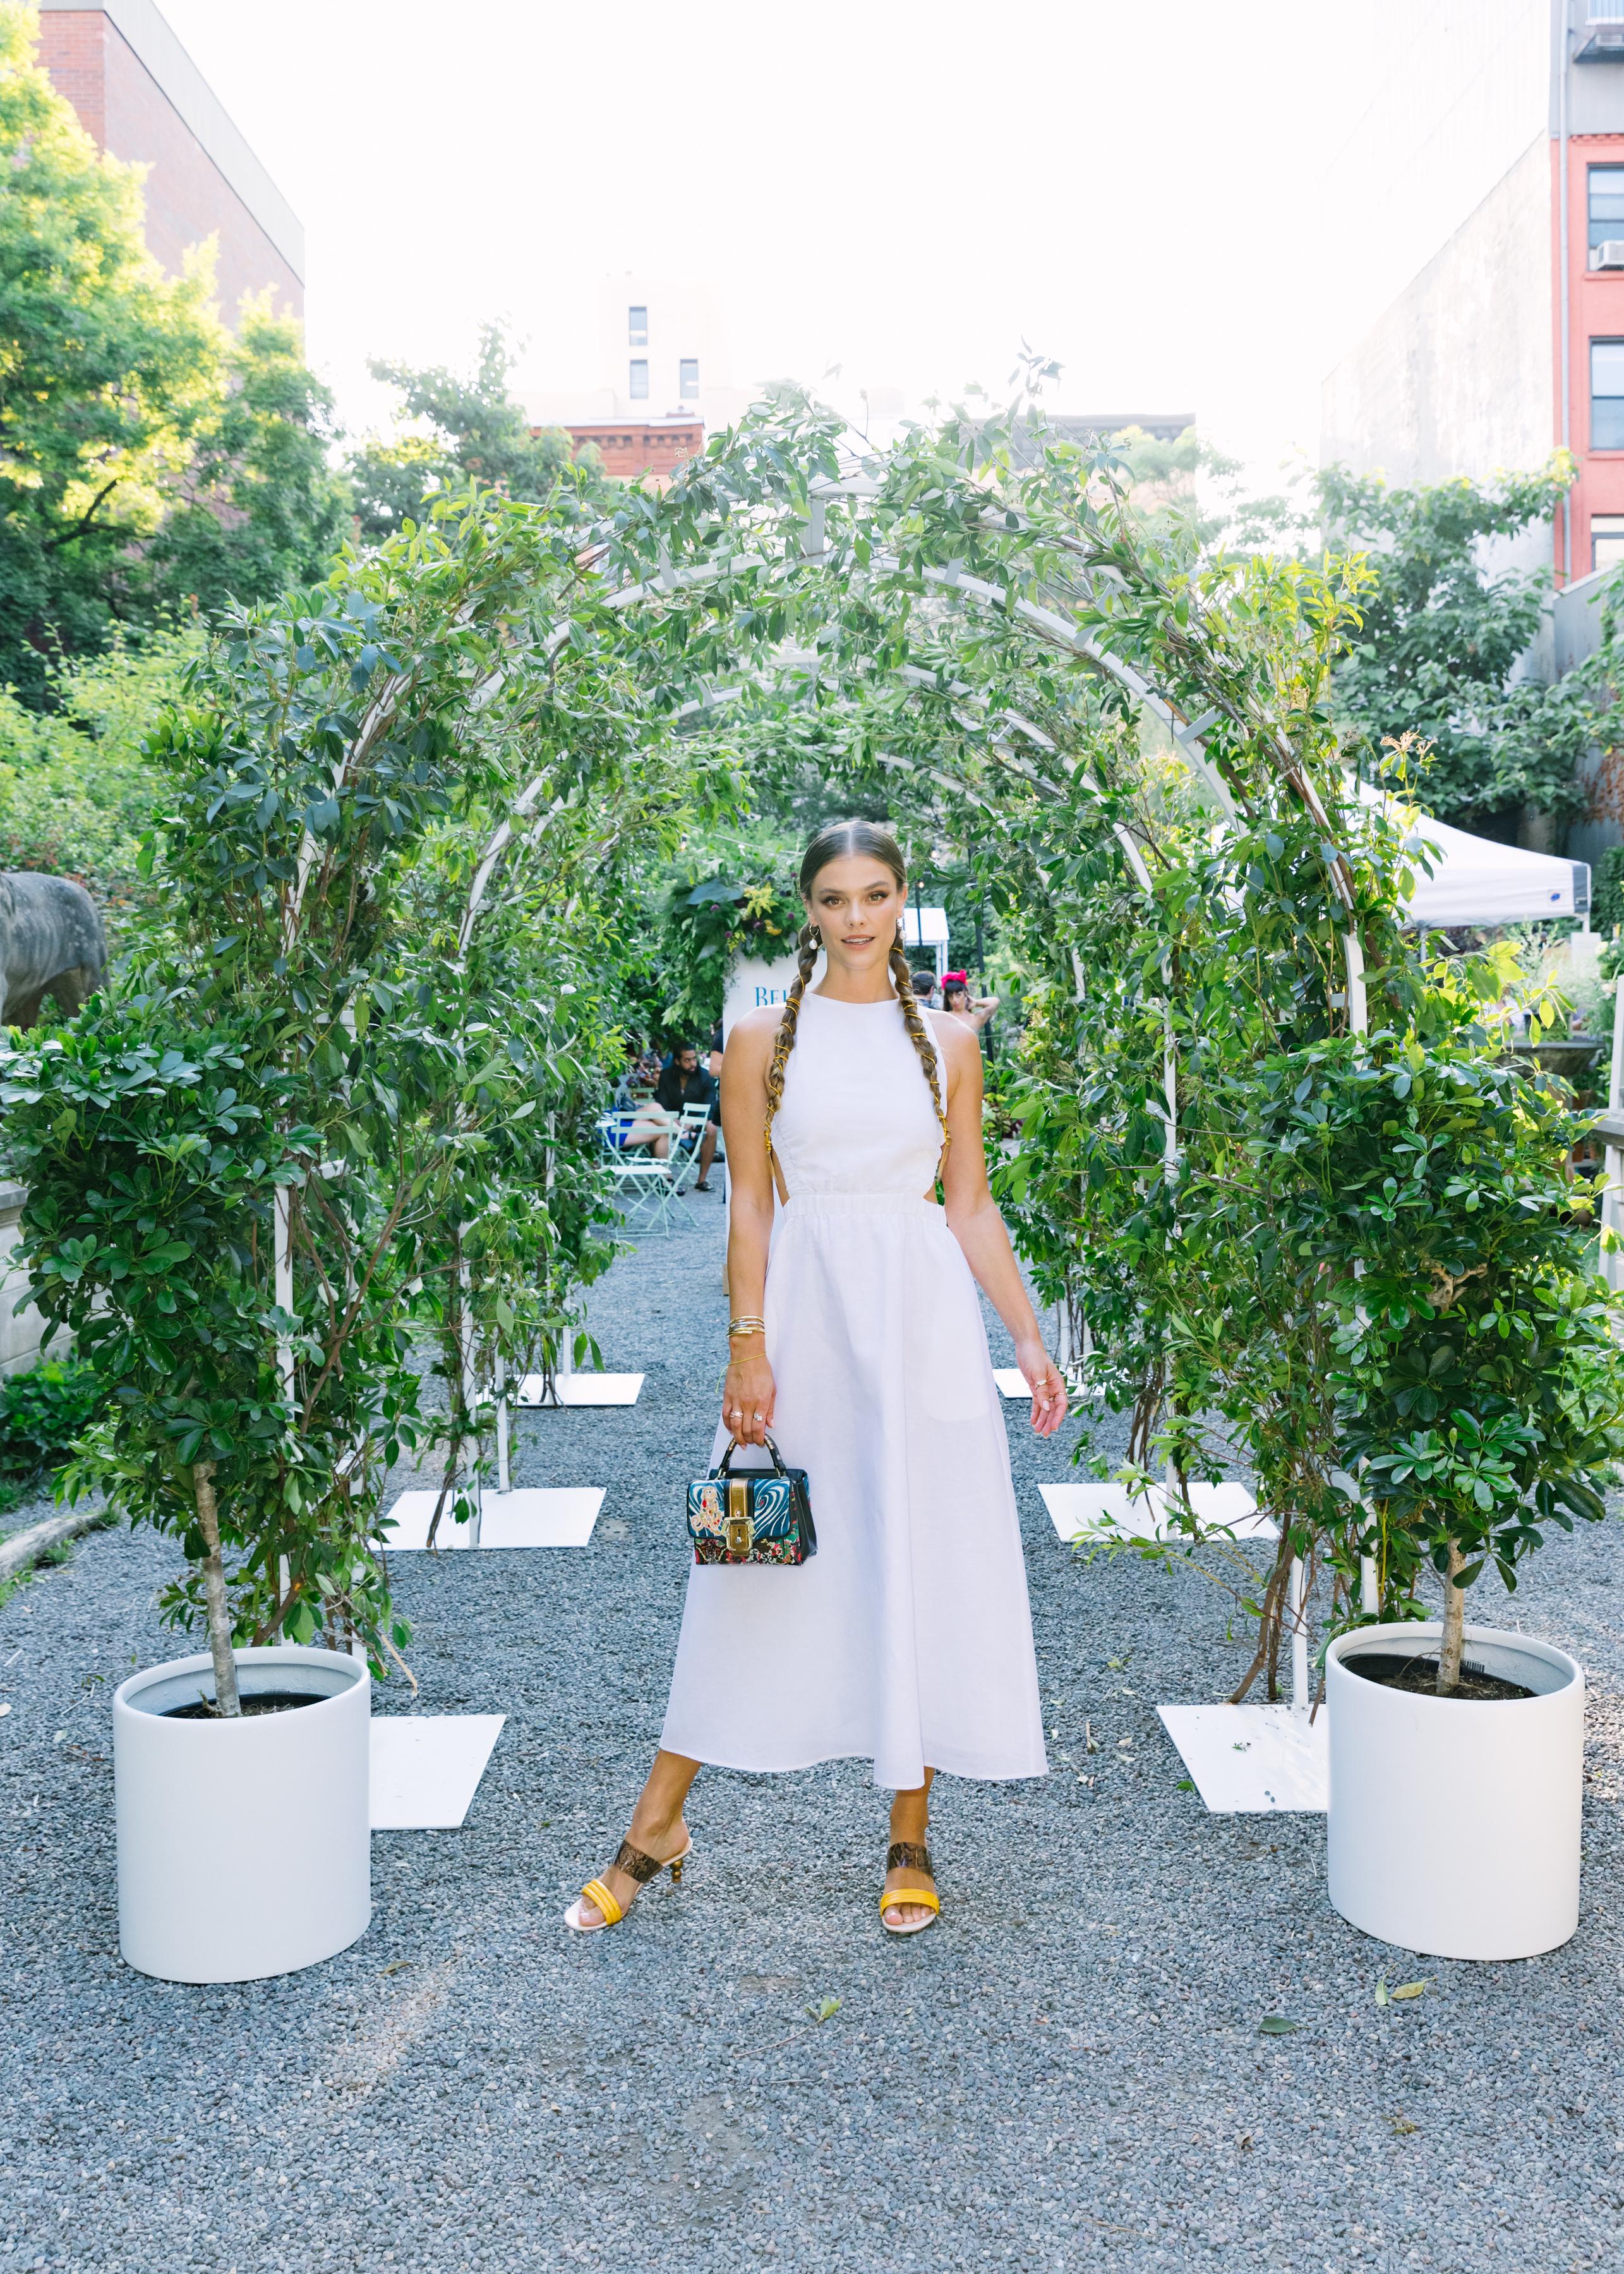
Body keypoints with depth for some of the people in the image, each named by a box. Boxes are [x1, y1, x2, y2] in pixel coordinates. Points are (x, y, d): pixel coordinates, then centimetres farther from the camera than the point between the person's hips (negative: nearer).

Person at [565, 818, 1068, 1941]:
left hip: (923, 1312, 1)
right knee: (768, 1571, 4)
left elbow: (972, 1208, 8)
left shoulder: (946, 1043, 7)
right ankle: (656, 1830, 18)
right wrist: (748, 1345, -8)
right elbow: (749, 1206, 0)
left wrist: (1030, 1340, 3)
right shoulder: (764, 1040, 3)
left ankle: (910, 1840, 19)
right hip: (806, 1309, -1)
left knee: (922, 1563, 4)